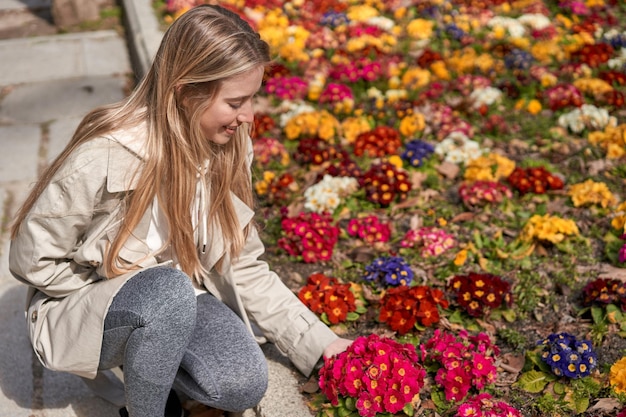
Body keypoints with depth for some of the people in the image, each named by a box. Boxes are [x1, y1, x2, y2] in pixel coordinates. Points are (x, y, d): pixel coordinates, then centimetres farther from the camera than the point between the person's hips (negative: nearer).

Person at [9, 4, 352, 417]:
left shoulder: (228, 149, -10)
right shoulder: (102, 158, -28)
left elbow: (245, 267, -4)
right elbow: (31, 258, -15)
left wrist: (318, 341, -6)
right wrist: (118, 288, -14)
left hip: (176, 302, 4)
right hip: (82, 307, -4)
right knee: (169, 289, -36)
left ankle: (145, 355, 7)